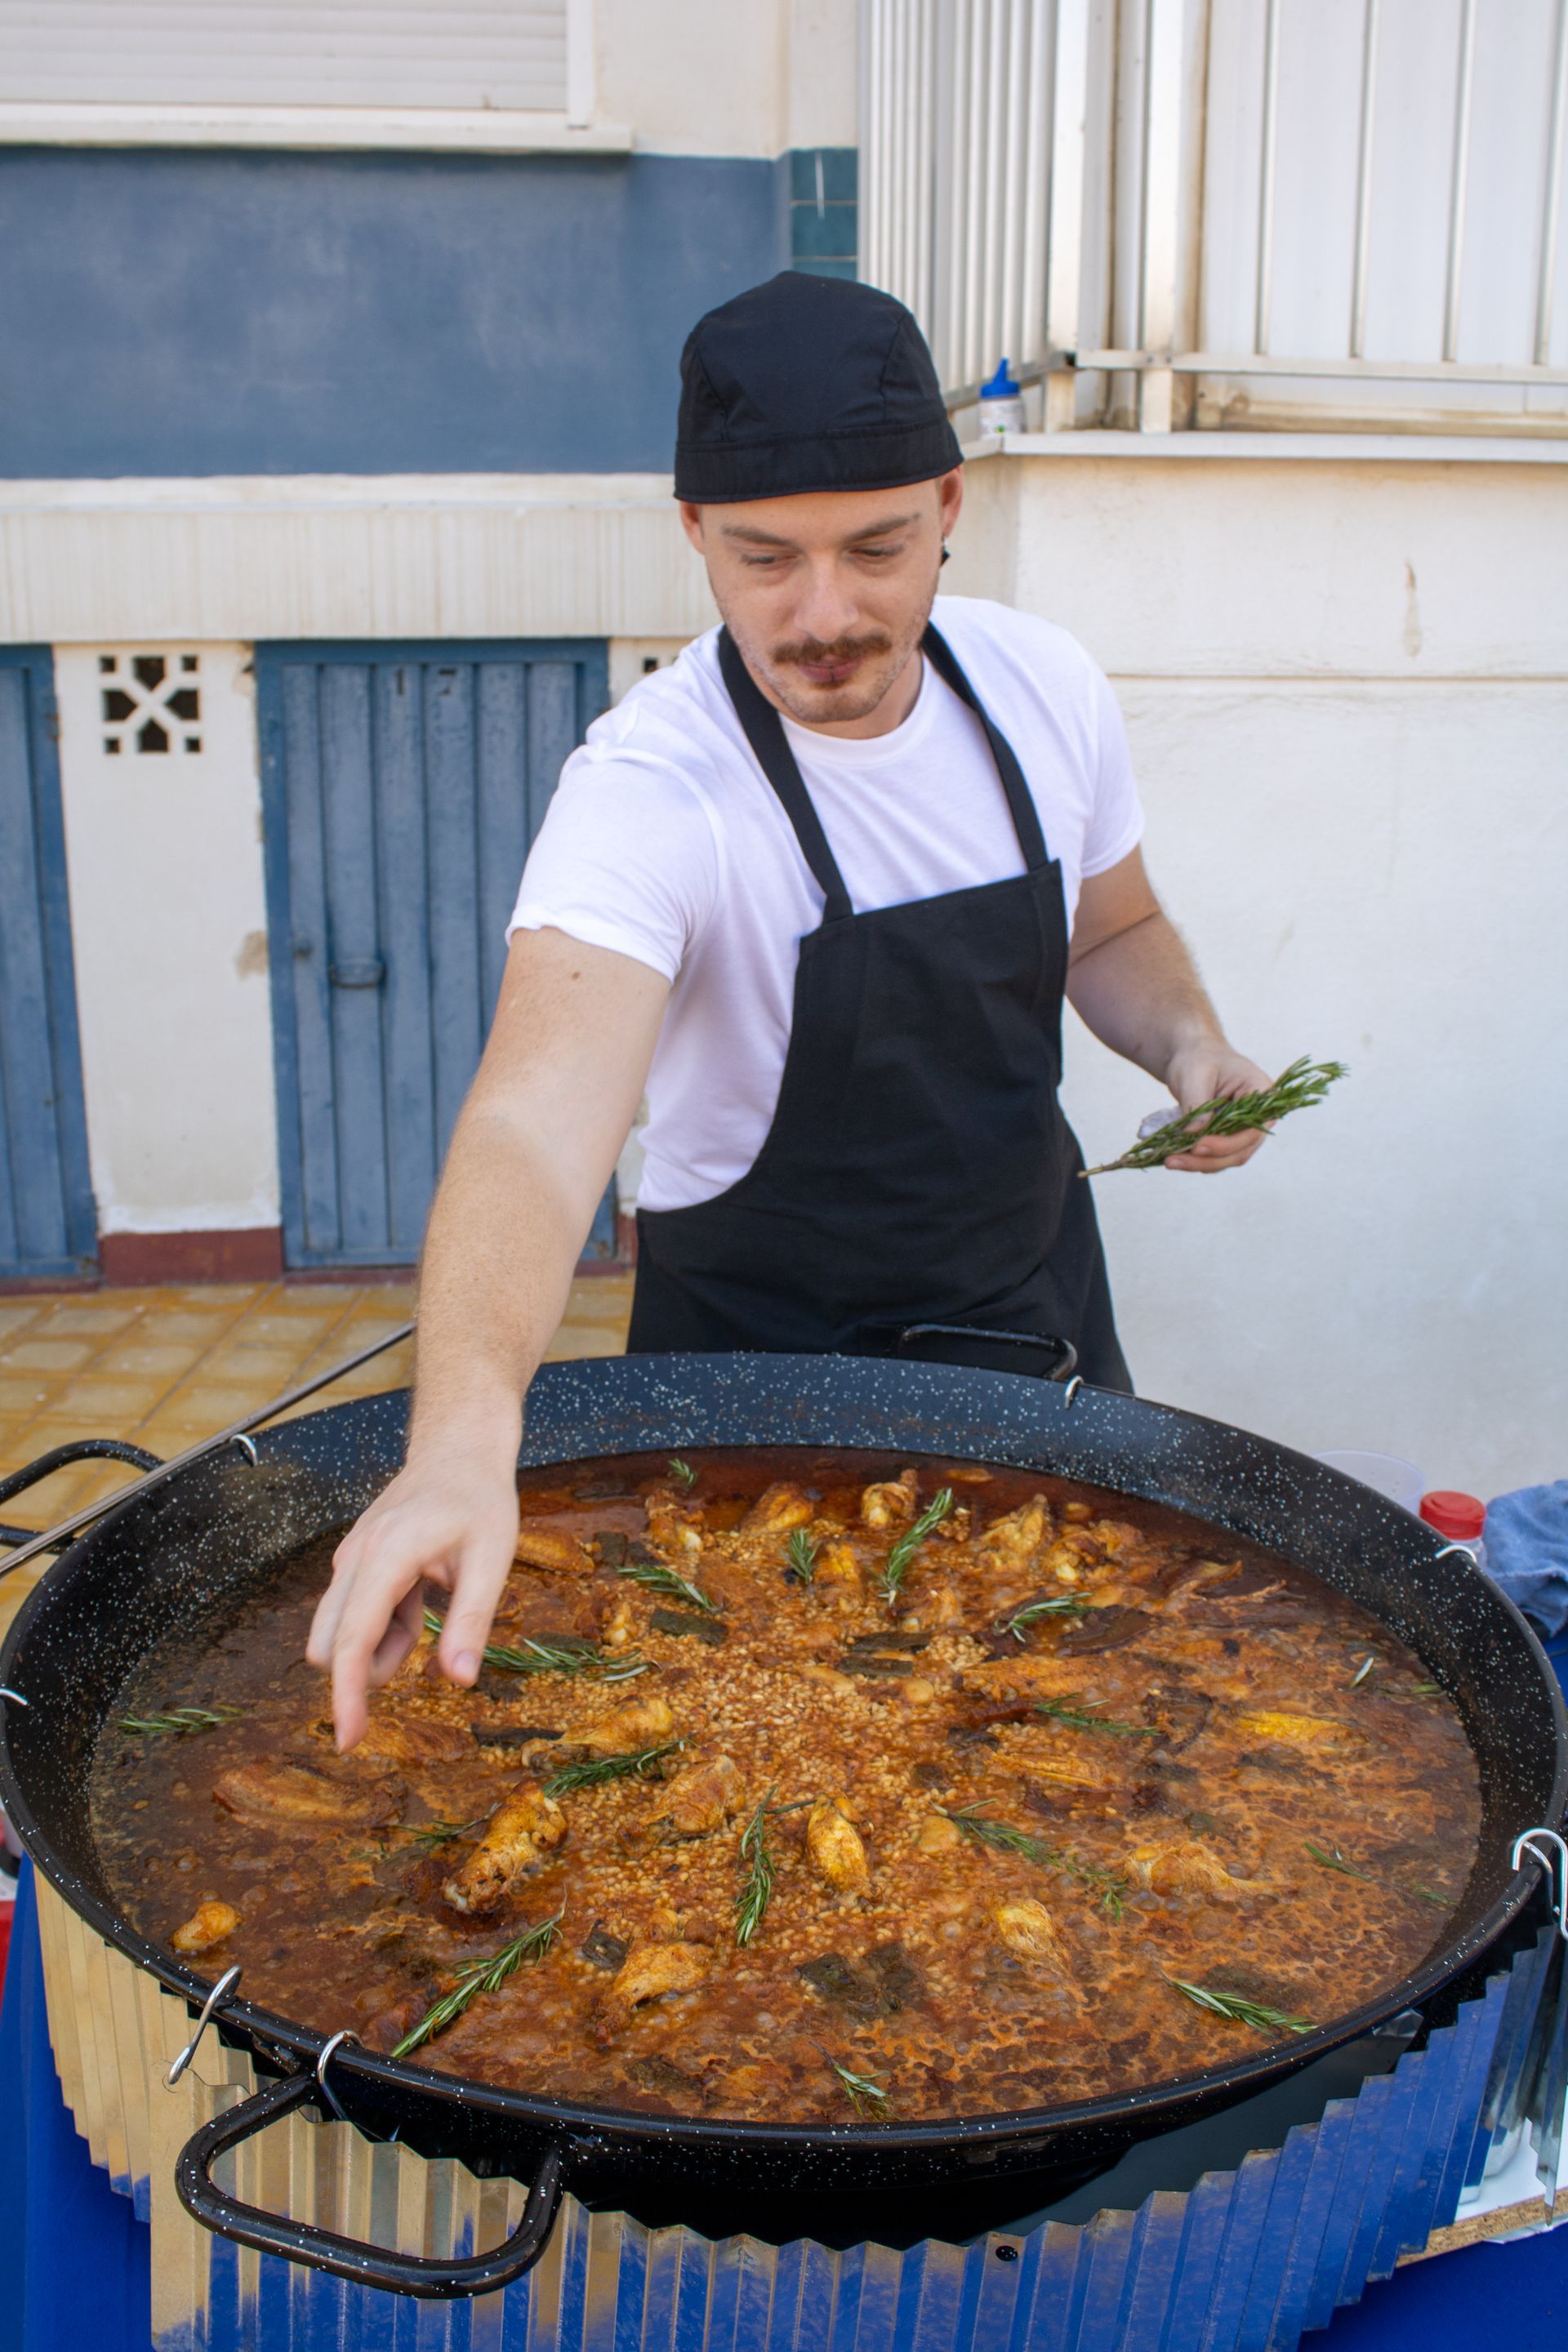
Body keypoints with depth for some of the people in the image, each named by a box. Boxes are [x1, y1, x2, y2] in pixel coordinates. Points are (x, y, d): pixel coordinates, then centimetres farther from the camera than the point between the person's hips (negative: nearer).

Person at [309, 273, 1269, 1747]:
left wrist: (1190, 1047, -14)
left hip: (1035, 1294, 5)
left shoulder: (1044, 687, -10)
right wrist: (463, 1434, -62)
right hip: (764, 1346, -5)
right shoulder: (646, 793, -29)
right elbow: (537, 1118, -45)